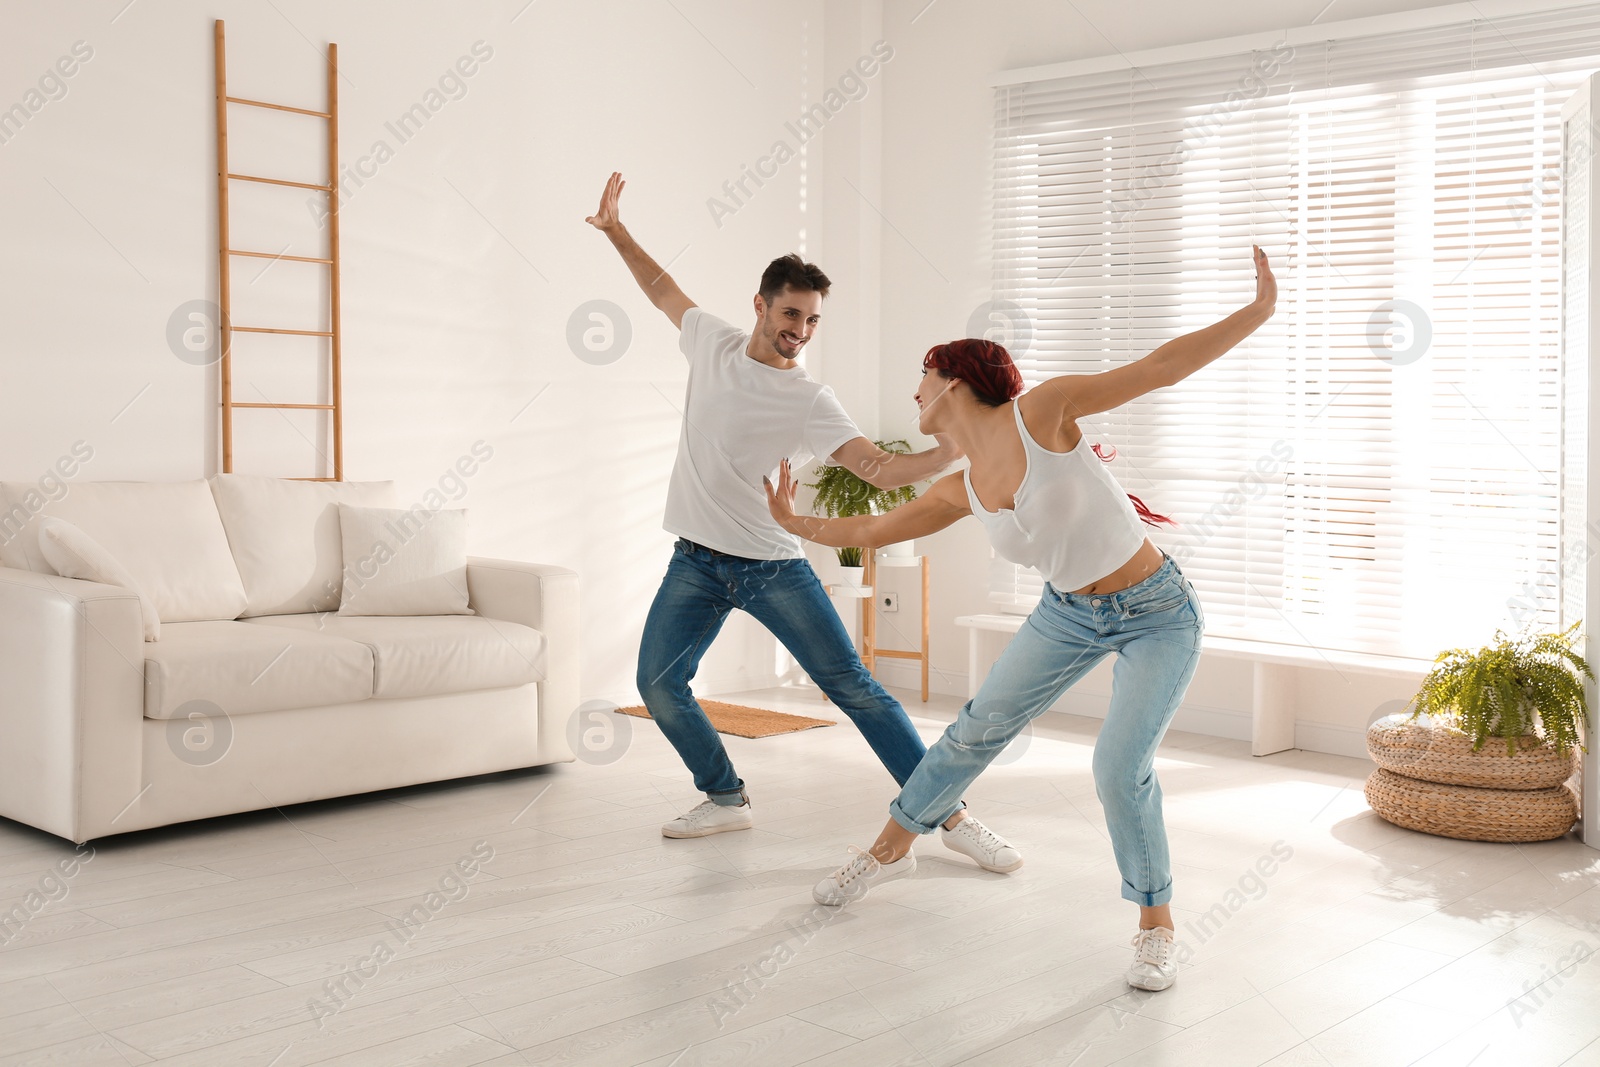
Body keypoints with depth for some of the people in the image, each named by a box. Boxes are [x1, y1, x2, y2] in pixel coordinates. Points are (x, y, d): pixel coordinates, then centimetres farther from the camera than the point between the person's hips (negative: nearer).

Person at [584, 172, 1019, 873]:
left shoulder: (811, 402, -9)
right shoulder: (714, 342, 2)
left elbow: (880, 467, -18)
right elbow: (663, 289, 21)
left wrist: (953, 450, -33)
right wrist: (615, 230, 21)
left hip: (774, 567, -4)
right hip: (696, 562, 4)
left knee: (854, 688, -7)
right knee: (659, 684, -4)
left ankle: (951, 816, -3)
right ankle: (726, 799, 17)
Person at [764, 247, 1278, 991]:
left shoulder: (1040, 410, -20)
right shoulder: (961, 490, -3)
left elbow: (1161, 367, -19)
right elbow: (875, 530, 15)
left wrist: (1261, 309, -23)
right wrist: (797, 525, 24)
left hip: (1158, 615, -6)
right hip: (1072, 613, 6)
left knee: (1120, 770, -19)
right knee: (979, 727, 13)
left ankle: (1157, 927, 5)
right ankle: (889, 851, 35)